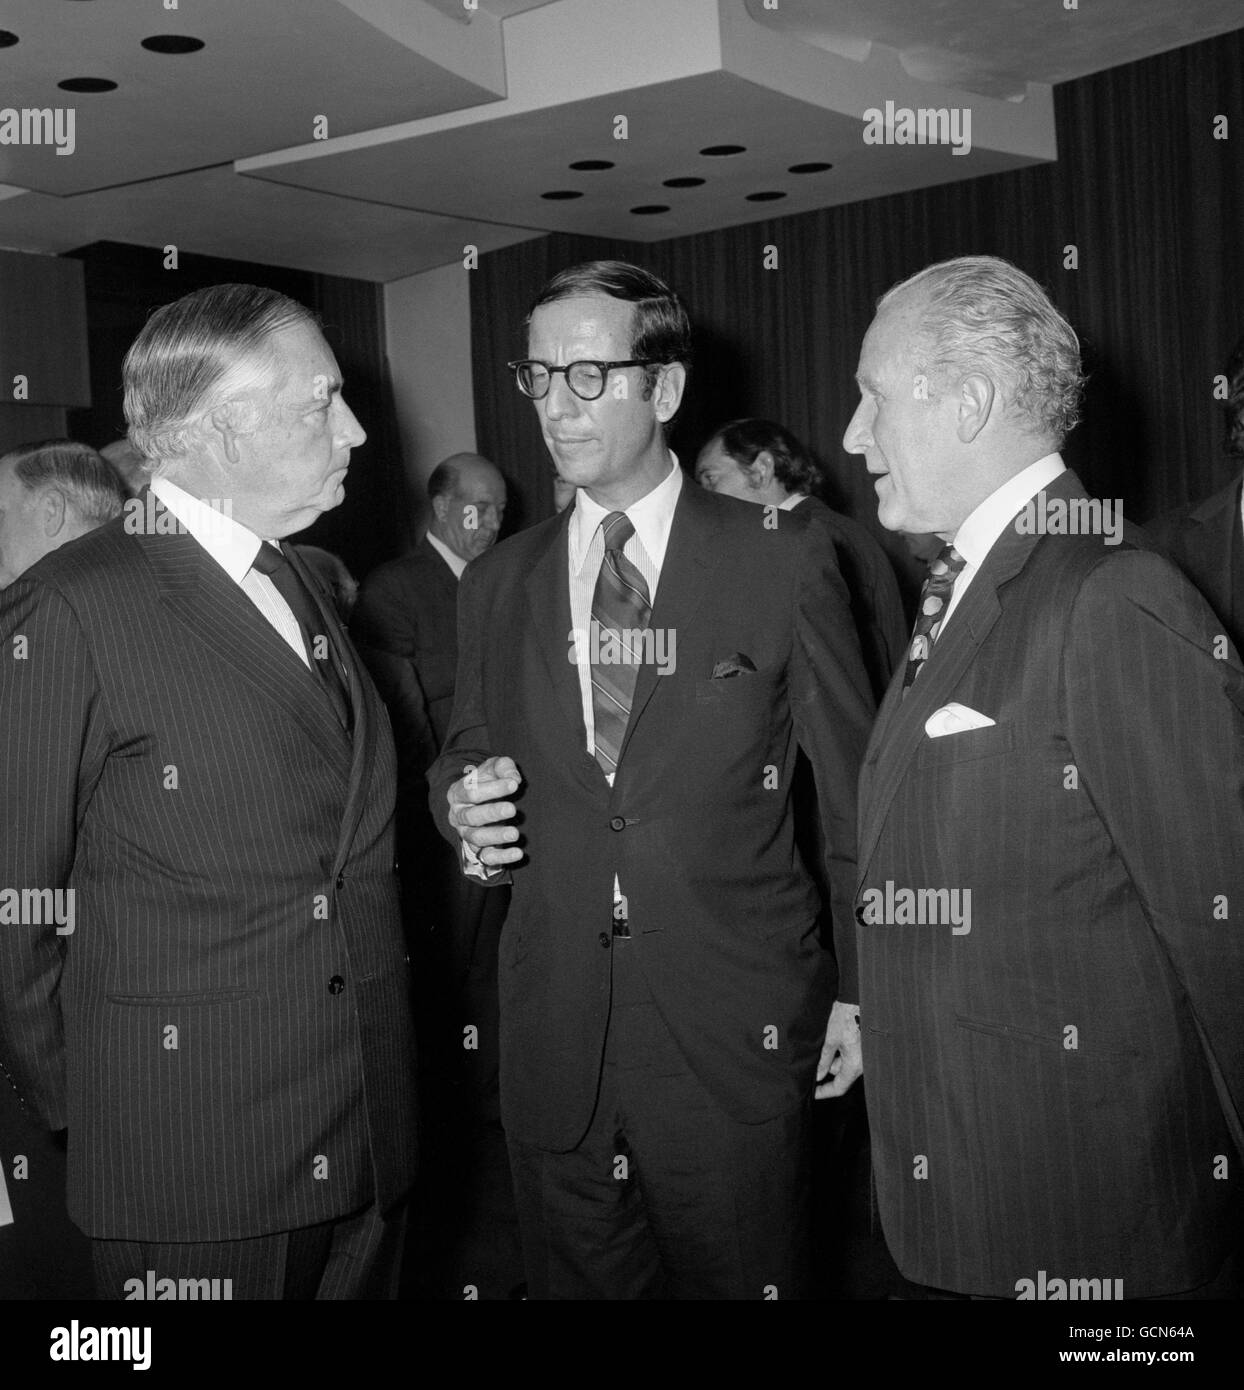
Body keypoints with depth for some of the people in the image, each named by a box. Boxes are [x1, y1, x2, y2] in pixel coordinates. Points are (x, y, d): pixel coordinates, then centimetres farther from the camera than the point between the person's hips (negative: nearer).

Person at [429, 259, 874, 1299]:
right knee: (576, 1280, 14)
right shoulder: (496, 586, 7)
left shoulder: (783, 563, -3)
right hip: (555, 1037, 3)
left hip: (735, 1037, -3)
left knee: (741, 1280, 9)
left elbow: (854, 791, 0)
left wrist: (861, 991, 1)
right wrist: (464, 809, -8)